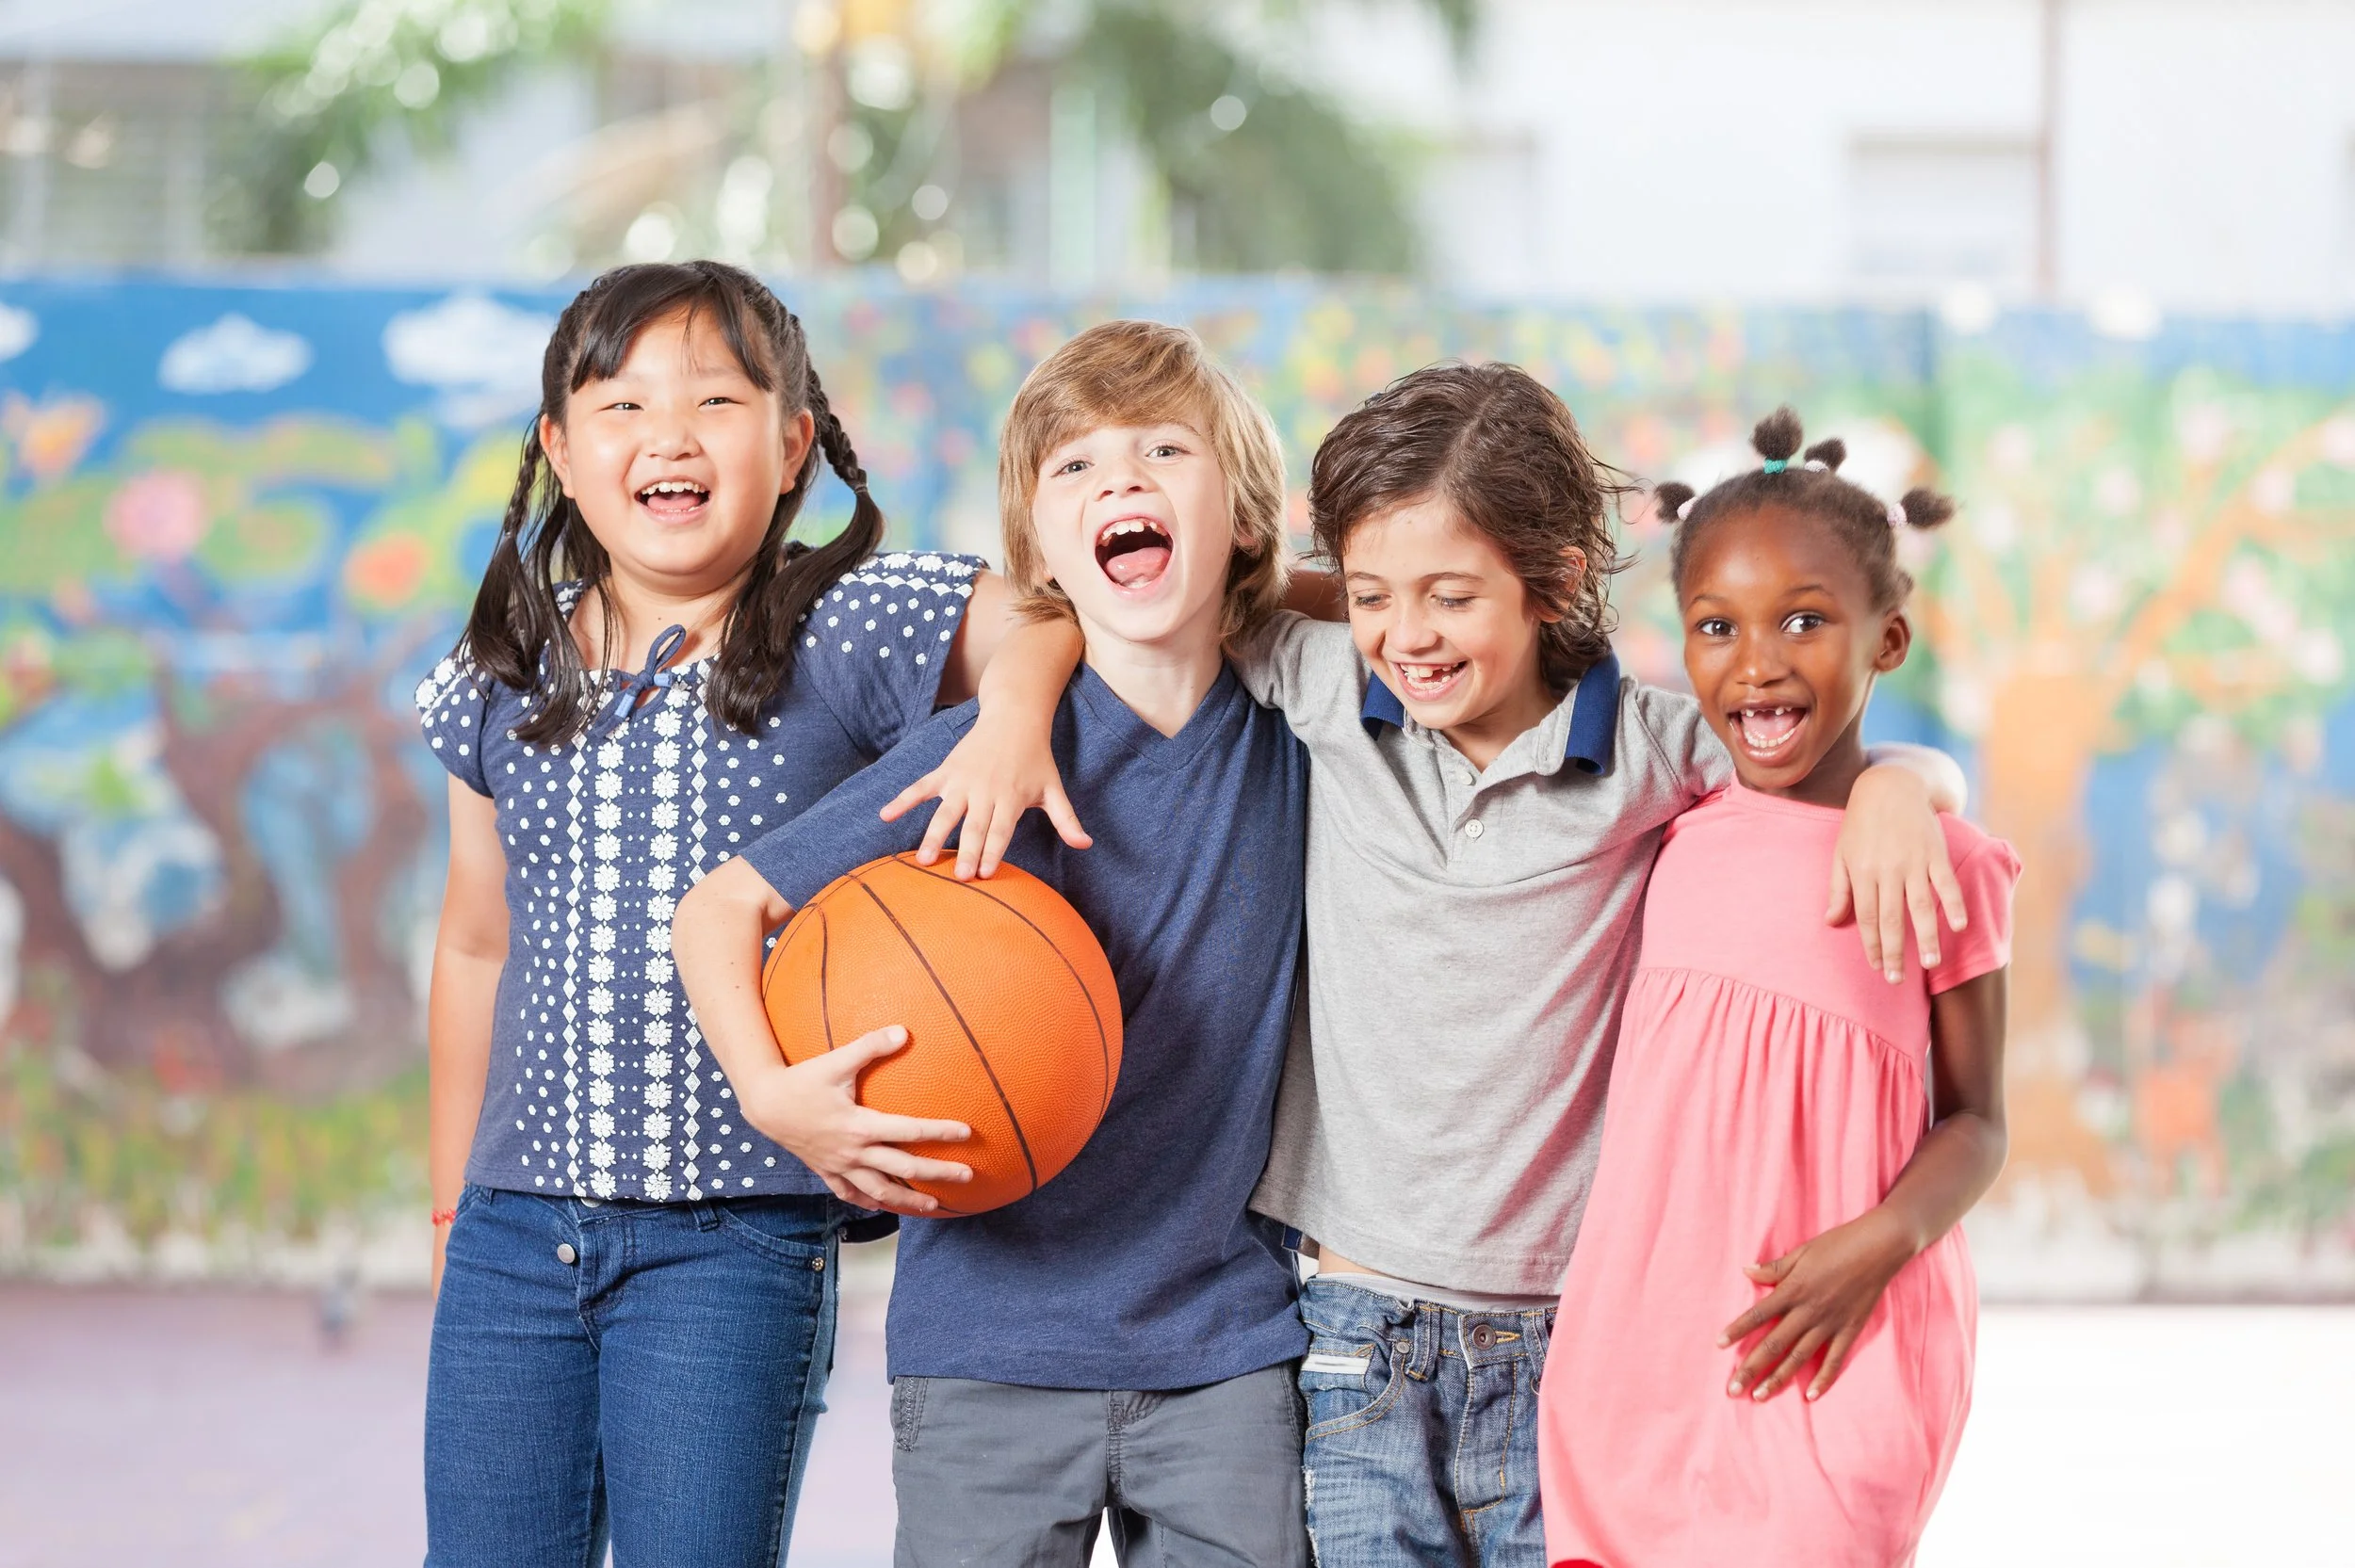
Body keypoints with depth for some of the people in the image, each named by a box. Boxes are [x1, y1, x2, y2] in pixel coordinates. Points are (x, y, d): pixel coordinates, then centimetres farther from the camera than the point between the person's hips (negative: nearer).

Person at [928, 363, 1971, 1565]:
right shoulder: (1327, 697, 1)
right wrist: (1015, 720, -9)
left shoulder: (1645, 748, -2)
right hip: (1356, 1324, 1)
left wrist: (1895, 791, -18)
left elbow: (1904, 767, 5)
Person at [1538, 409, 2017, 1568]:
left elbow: (1975, 1120, 1)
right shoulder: (1672, 841, 9)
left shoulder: (1941, 864, -3)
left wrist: (1880, 1242, -16)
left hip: (1827, 1353, -4)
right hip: (1637, 1341, 4)